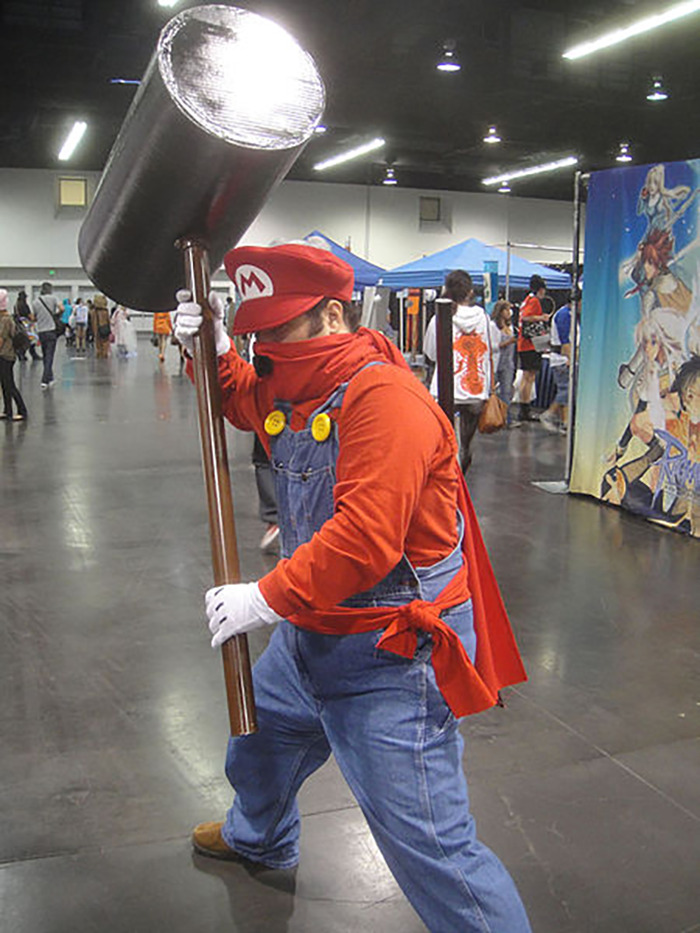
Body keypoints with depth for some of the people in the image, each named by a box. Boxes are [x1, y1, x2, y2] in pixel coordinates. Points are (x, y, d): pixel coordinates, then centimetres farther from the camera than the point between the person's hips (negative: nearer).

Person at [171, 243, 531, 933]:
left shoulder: (385, 398, -25)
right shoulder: (293, 384, 6)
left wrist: (269, 597, -25)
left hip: (392, 655, -10)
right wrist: (214, 353, 5)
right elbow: (242, 403, 26)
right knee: (258, 731, 33)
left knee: (428, 843, -8)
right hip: (313, 631, 11)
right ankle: (258, 837, 64)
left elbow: (366, 536, -33)